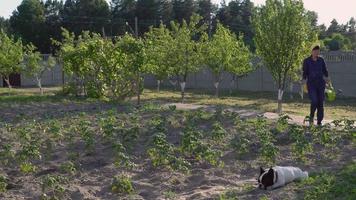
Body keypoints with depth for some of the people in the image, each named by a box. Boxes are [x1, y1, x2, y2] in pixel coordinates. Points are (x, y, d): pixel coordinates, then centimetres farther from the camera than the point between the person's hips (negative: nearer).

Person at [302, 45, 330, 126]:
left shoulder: (321, 60, 7)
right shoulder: (307, 61, -1)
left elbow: (325, 70, 9)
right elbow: (305, 72, -3)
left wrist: (327, 78, -6)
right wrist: (304, 81, -15)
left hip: (321, 83, 3)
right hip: (311, 84, -3)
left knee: (320, 102, 1)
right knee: (314, 101, -17)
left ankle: (319, 121, 9)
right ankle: (311, 116, 12)